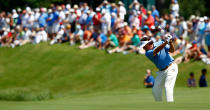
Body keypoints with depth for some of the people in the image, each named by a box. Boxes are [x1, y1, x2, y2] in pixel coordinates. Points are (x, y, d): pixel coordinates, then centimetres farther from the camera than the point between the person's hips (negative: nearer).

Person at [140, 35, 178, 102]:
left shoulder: (160, 43, -2)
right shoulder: (148, 53, -6)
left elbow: (172, 50, -4)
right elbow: (156, 51, -25)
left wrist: (170, 43, -23)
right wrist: (166, 42, -37)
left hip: (171, 67, -4)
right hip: (162, 71, 4)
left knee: (167, 86, -21)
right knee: (155, 90, 4)